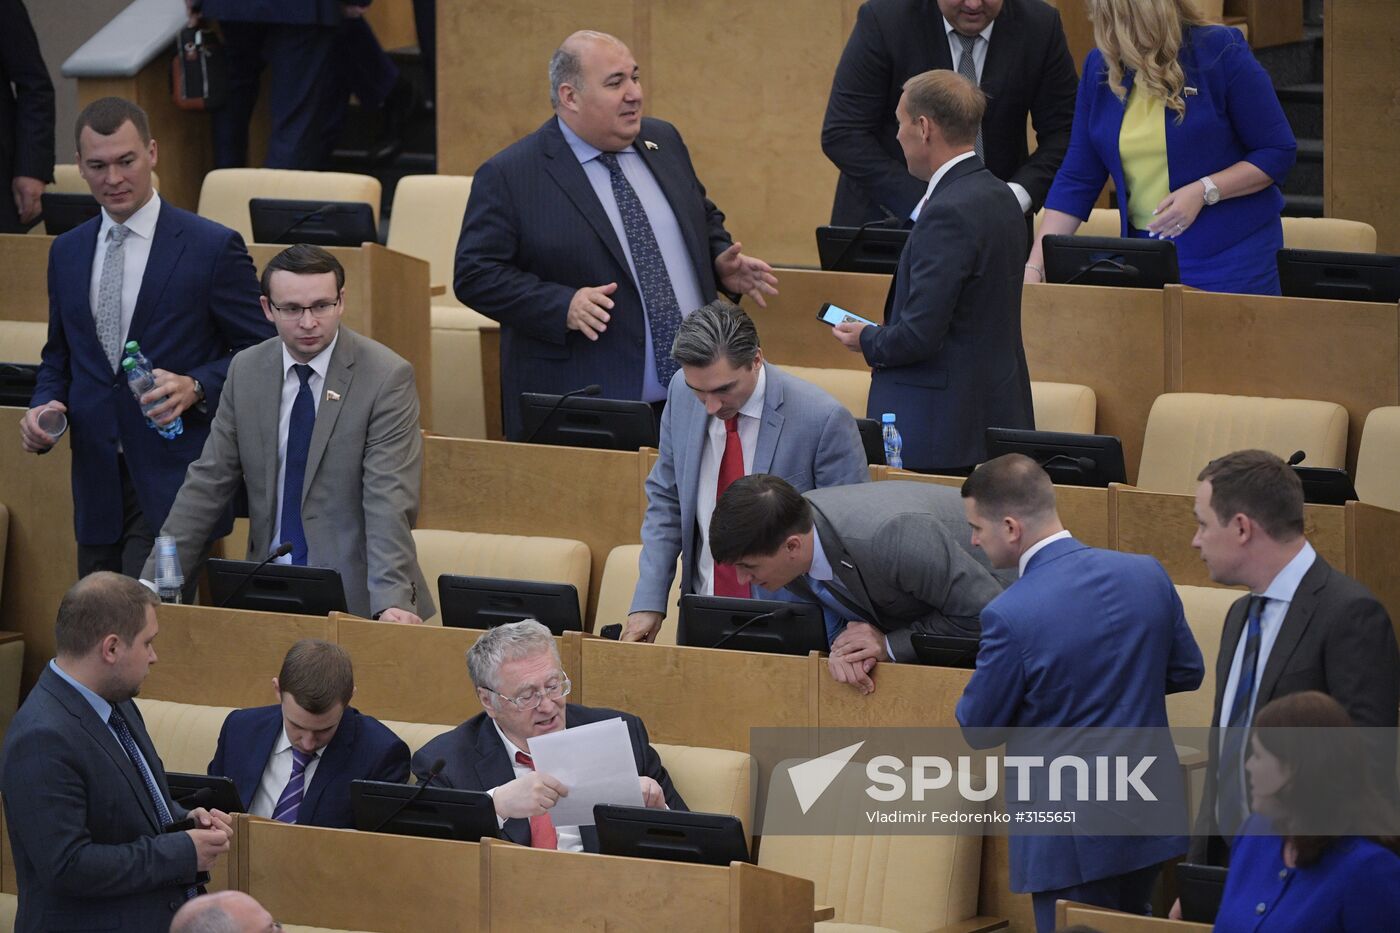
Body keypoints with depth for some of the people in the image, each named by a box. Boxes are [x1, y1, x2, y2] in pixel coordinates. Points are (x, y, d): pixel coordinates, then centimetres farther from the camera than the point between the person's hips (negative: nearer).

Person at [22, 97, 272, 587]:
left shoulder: (213, 248, -3)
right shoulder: (67, 253, 14)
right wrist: (44, 406, 3)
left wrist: (195, 387, -17)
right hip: (98, 486, 6)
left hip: (177, 485, -6)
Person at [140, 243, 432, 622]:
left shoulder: (387, 377, -7)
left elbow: (389, 499, -14)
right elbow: (207, 483, 11)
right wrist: (154, 581, 4)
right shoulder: (246, 371, 8)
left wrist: (391, 601, -26)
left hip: (356, 596, -4)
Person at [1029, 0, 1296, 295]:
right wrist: (1034, 267, -4)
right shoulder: (1100, 67, 3)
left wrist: (1205, 192, -20)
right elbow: (1076, 180, 4)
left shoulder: (1219, 52, -10)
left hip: (1230, 257, -4)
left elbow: (1279, 152, -7)